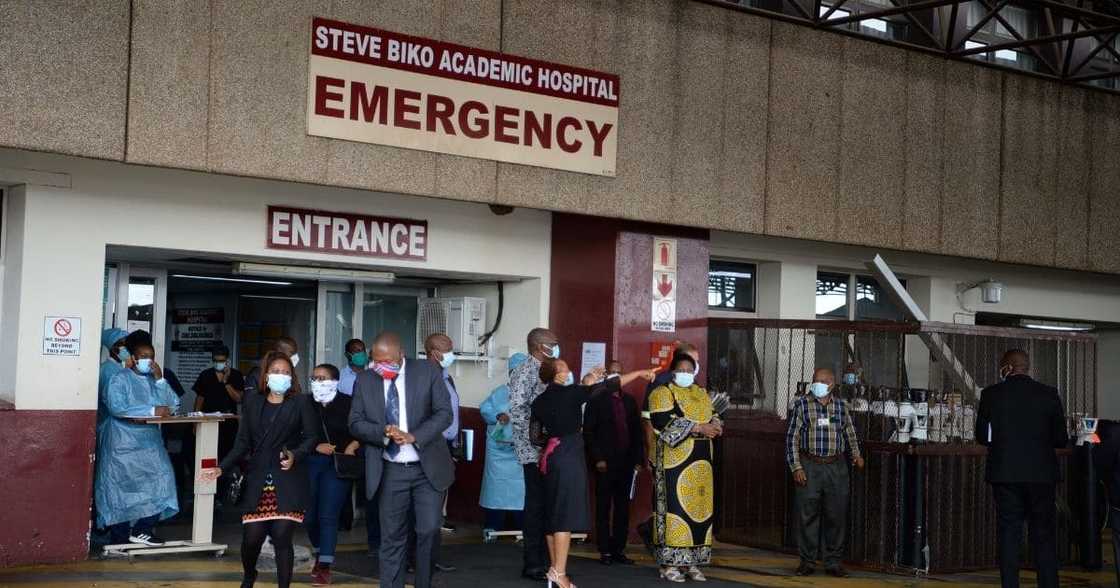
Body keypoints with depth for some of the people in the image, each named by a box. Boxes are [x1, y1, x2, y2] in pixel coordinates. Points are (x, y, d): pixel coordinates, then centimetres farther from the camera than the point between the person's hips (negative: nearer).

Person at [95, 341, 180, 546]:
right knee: (122, 487, -3)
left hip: (149, 442, 5)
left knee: (160, 476, -12)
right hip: (123, 444, -5)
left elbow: (173, 406, 3)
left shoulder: (154, 380, 14)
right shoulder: (120, 379, -3)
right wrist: (152, 411, -21)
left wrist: (160, 380, -7)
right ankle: (120, 539, 4)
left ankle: (142, 529, -7)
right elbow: (116, 407, -19)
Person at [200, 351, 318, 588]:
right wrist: (222, 468, 1)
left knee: (282, 536, -10)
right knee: (251, 537, 1)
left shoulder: (301, 403, 2)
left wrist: (295, 456, -17)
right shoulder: (252, 402, 11)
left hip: (288, 482, -2)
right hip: (258, 481, 2)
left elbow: (311, 437, 1)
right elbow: (243, 443, 11)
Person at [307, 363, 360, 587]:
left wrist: (352, 447, -10)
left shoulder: (347, 404, -3)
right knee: (309, 514, 7)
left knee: (328, 516, -7)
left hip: (338, 465, -3)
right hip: (310, 463, 3)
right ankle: (319, 554, 31)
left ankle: (324, 566, -1)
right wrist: (317, 446, -8)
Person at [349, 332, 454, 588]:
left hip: (428, 468, -1)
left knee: (428, 530, -3)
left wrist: (413, 436, -21)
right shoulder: (364, 381, 2)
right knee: (392, 537, 4)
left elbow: (444, 413, -8)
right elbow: (355, 423, 1)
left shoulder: (428, 373, -4)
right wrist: (384, 432, -19)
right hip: (390, 471, 1)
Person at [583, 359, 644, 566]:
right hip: (605, 463, -4)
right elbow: (589, 431, -4)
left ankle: (619, 550, 11)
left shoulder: (629, 401, 14)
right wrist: (598, 458, -11)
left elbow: (637, 431, 14)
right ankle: (605, 551, 6)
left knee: (623, 508, 5)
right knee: (603, 508, 1)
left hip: (626, 463, 4)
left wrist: (638, 459, 7)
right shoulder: (597, 400, 0)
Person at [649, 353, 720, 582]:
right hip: (675, 461, -7)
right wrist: (698, 428, -19)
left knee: (700, 510, 5)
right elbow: (664, 422, -16)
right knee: (674, 508, -8)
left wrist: (715, 425, -6)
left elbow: (712, 417, 19)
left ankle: (692, 562, 11)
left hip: (700, 462, 7)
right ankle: (669, 563, -5)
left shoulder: (702, 394, 20)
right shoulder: (662, 393, -2)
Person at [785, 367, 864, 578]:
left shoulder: (841, 405, 9)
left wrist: (856, 454, 5)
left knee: (836, 515, 4)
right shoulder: (802, 404, 1)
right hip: (809, 467, -2)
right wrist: (796, 467, -6)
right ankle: (807, 561, 10)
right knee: (807, 514, 0)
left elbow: (850, 434, 21)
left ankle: (833, 562, 14)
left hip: (836, 467, 2)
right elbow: (792, 437, 0)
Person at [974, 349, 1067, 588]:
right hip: (1042, 475, 1)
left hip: (1005, 475, 0)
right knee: (1044, 537, 8)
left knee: (1008, 535, 6)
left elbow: (982, 436, 2)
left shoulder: (991, 395, -4)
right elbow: (1061, 439, 1)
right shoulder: (1049, 394, -2)